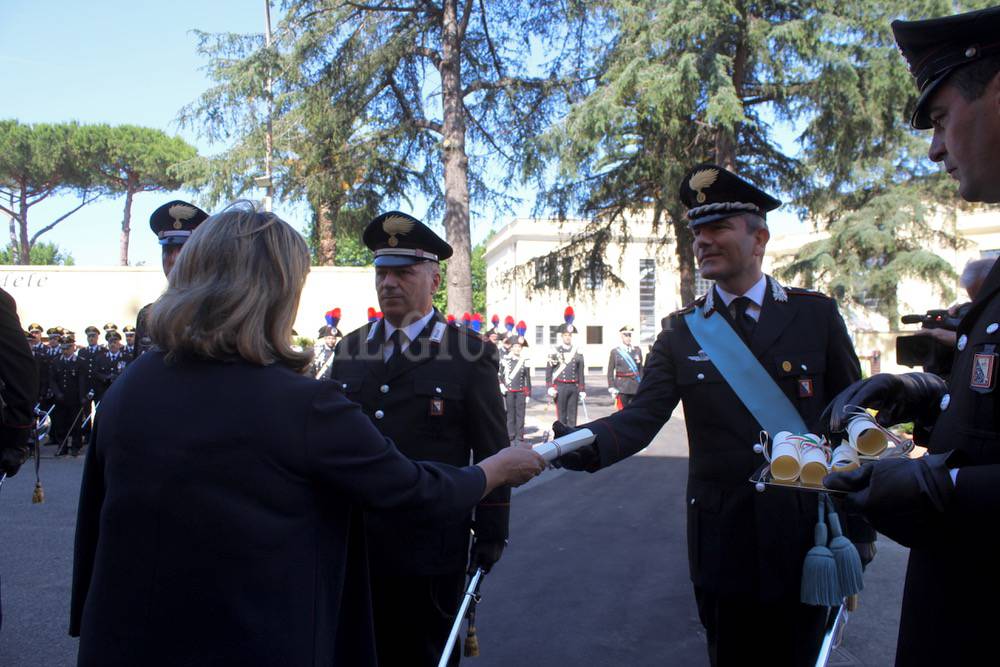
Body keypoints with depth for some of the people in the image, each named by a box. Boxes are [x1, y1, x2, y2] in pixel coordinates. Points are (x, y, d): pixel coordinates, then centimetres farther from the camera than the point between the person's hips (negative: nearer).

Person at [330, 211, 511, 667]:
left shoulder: (470, 354, -5)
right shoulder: (350, 349, 8)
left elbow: (492, 450, -4)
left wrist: (491, 532, -5)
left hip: (430, 551, -4)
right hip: (351, 545, 4)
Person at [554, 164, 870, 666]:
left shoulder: (816, 314, 0)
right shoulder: (680, 331, 2)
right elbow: (642, 416, -10)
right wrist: (581, 443, -31)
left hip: (805, 536, 0)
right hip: (721, 543, 1)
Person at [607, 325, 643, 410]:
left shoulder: (637, 350, 9)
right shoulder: (615, 352, 1)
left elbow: (641, 369, 12)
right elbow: (610, 372, 1)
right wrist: (612, 388, -5)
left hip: (636, 387, 3)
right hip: (622, 388, -3)